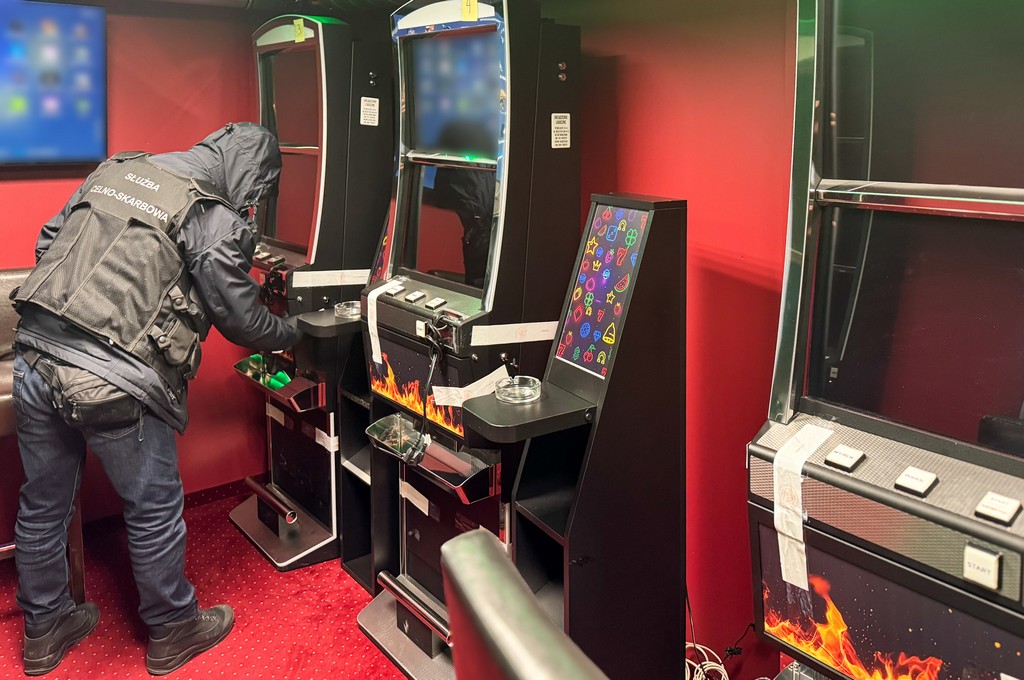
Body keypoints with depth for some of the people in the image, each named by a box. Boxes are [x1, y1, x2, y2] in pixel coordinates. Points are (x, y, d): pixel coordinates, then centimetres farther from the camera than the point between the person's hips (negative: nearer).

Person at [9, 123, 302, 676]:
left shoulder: (115, 169, 13)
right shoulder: (217, 220, -7)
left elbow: (47, 243, 18)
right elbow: (242, 320, 0)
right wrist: (290, 334, 19)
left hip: (34, 358, 7)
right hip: (112, 385, -7)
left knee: (43, 504, 21)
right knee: (154, 510, 13)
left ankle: (44, 630, 42)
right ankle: (172, 633, 33)